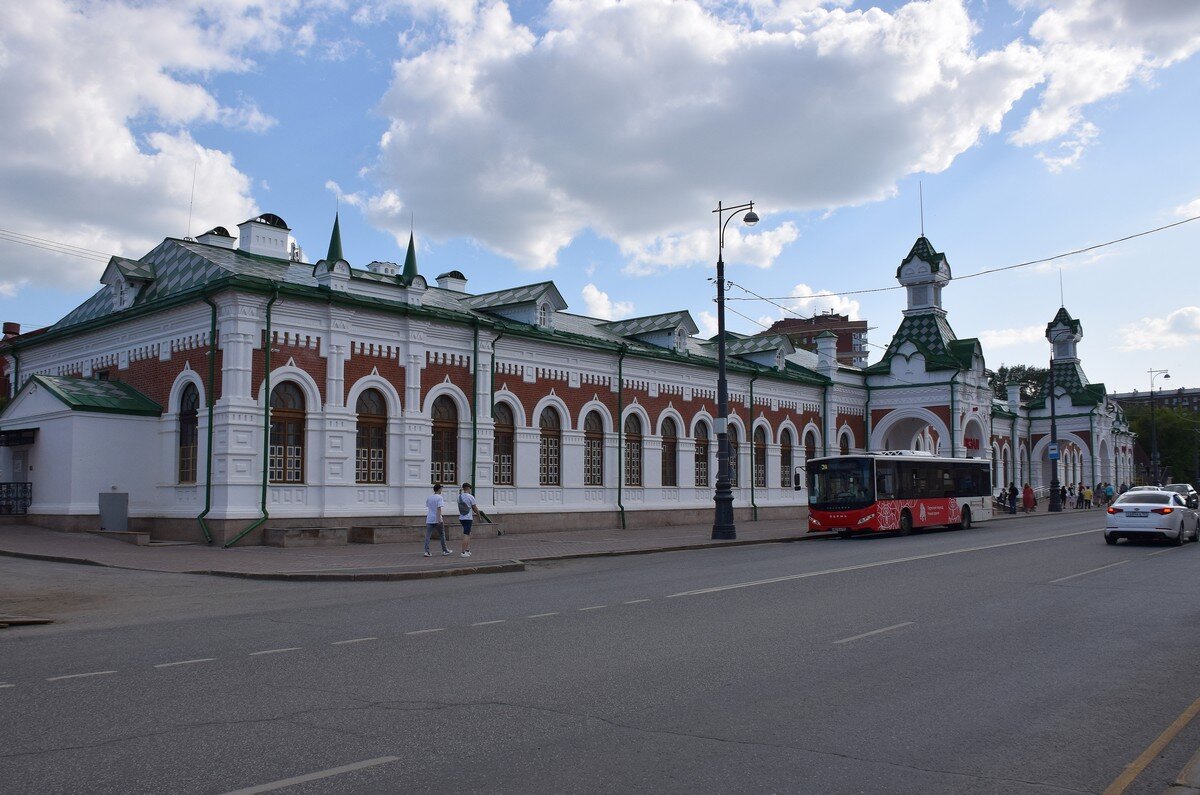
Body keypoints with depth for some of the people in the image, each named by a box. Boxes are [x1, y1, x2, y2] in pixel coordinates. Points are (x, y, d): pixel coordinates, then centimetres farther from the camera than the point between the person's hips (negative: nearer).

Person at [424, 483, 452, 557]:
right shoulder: (439, 497, -8)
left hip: (429, 519, 4)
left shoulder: (428, 497, 10)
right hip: (437, 519, -4)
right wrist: (439, 519, -21)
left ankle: (426, 551, -10)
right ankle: (445, 550, 17)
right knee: (442, 535, 10)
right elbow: (439, 508, -17)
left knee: (427, 536, 1)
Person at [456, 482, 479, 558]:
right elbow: (475, 508, -5)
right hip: (468, 518, -7)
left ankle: (468, 550, 18)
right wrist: (478, 512, 15)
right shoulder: (470, 497, -12)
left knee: (468, 533, 17)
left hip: (461, 518, 7)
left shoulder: (459, 496, 7)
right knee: (466, 535, -5)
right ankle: (463, 552, -7)